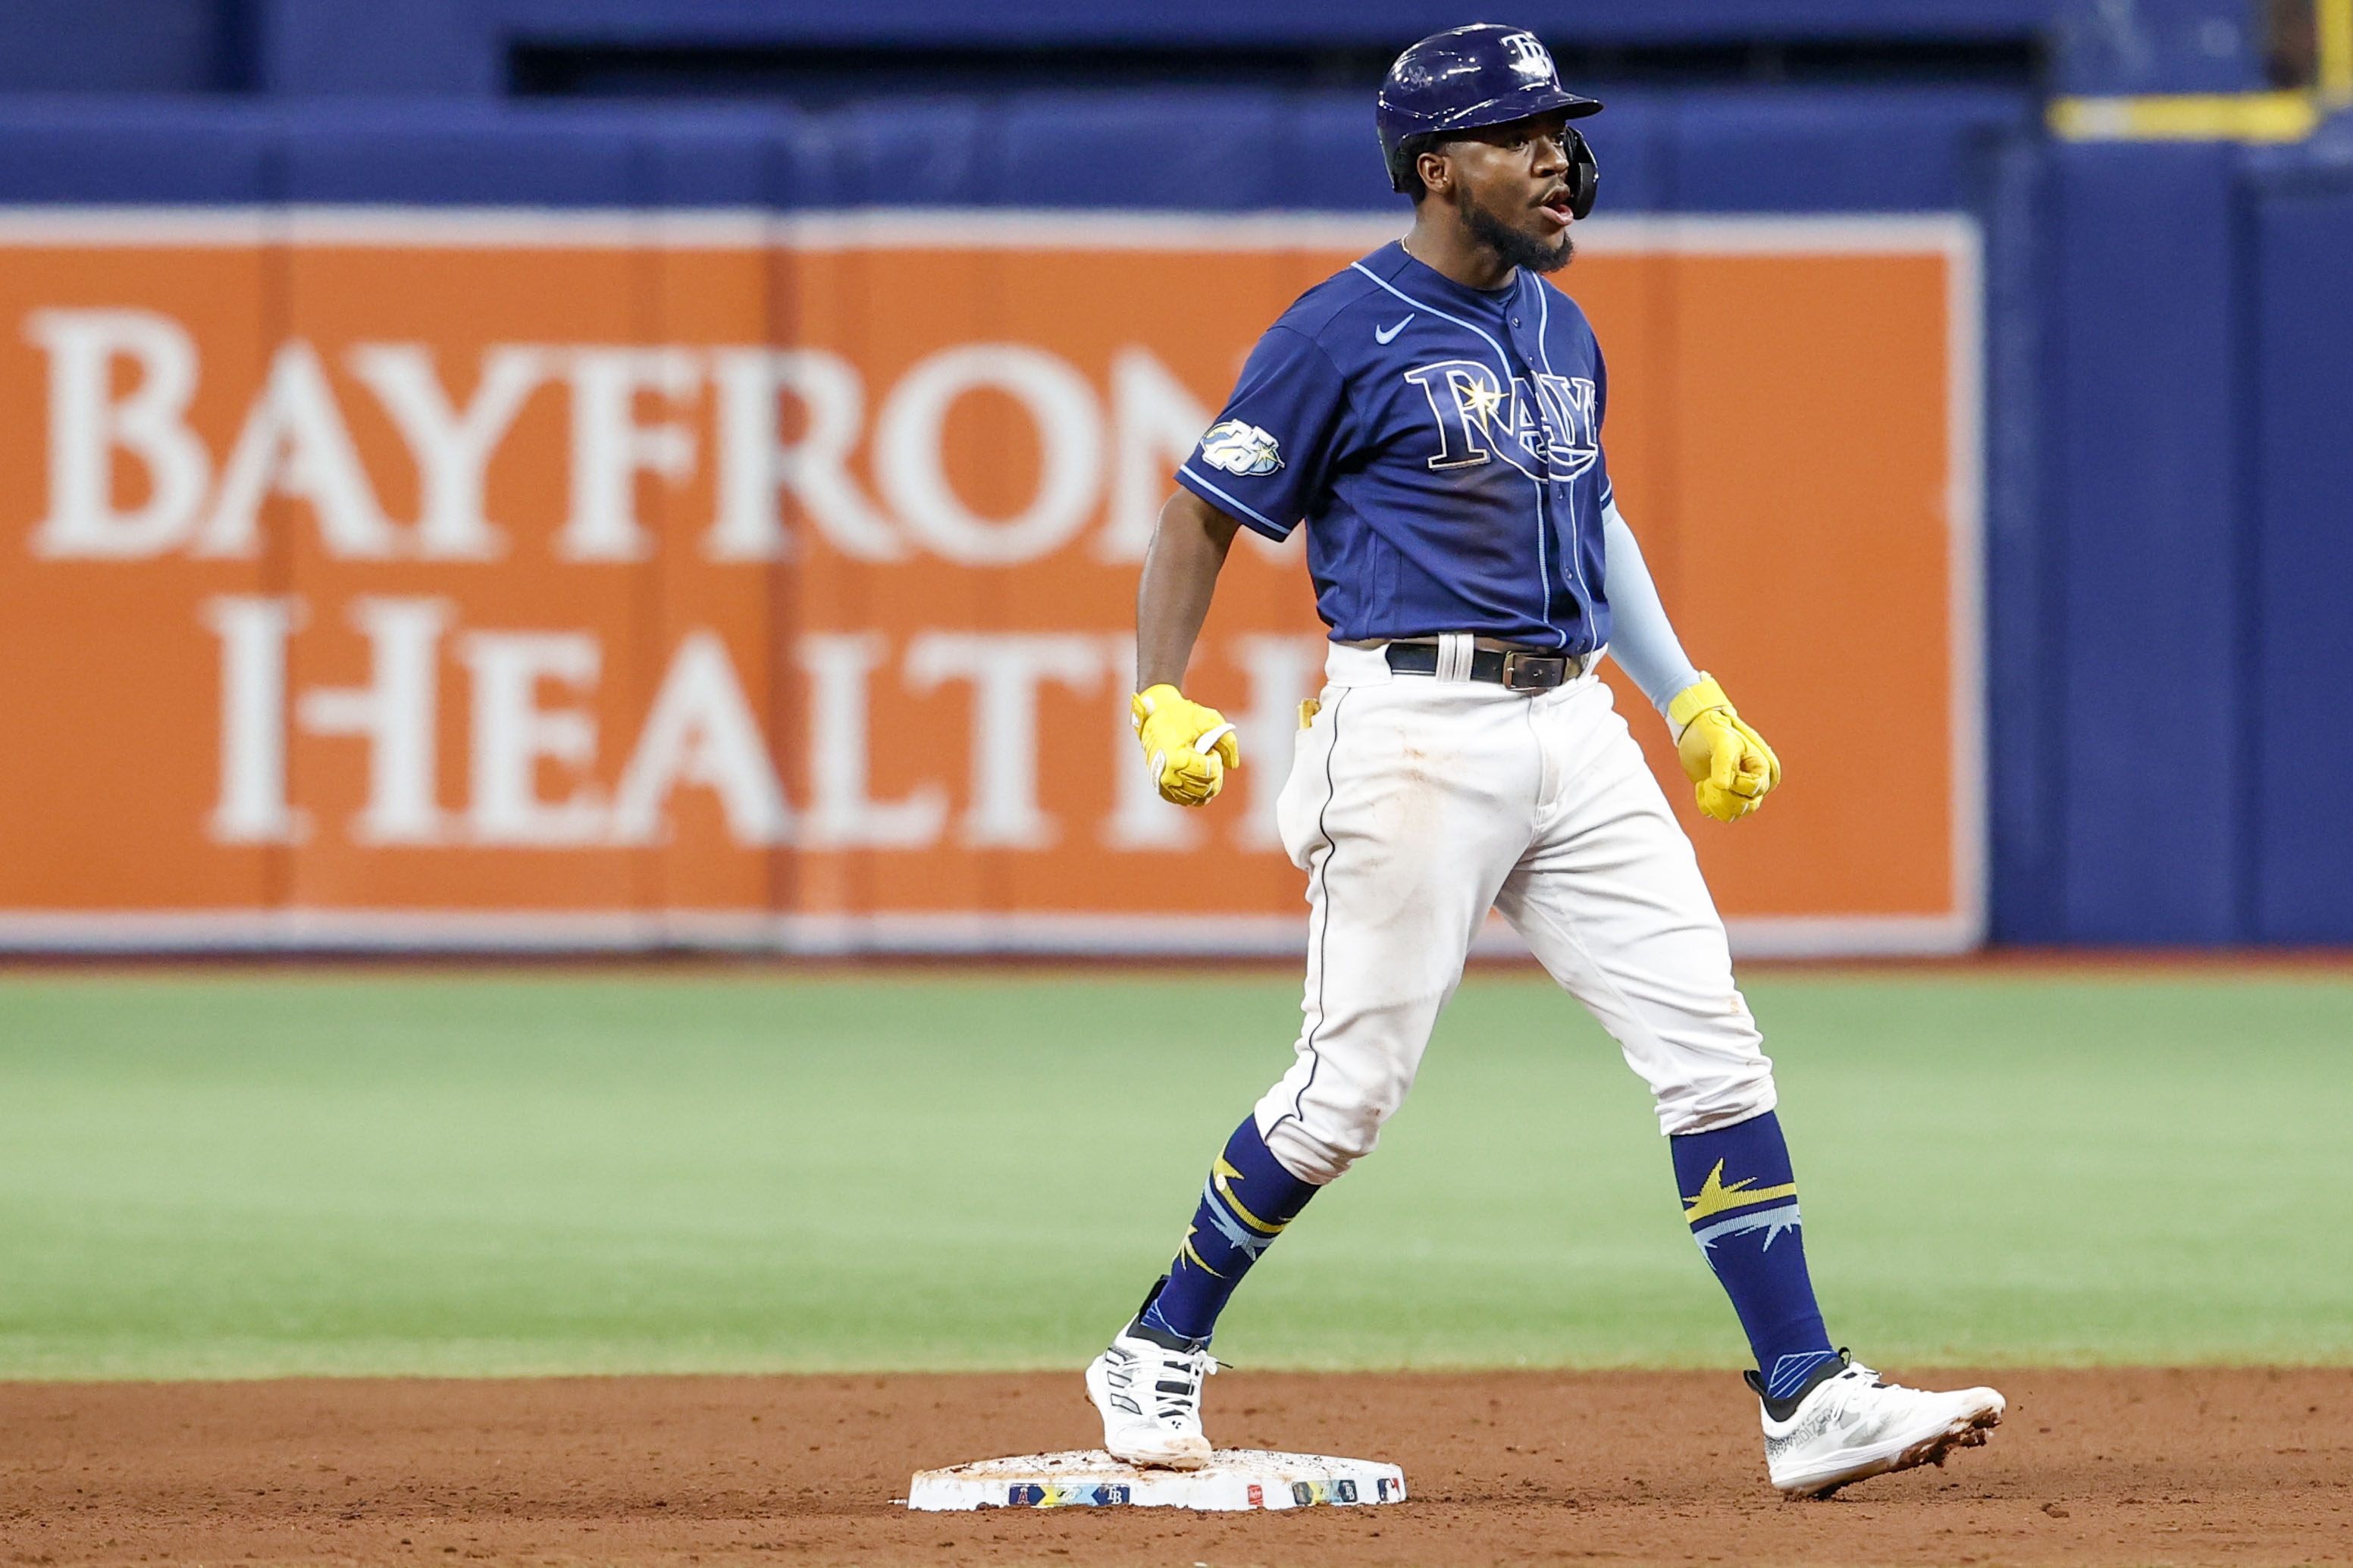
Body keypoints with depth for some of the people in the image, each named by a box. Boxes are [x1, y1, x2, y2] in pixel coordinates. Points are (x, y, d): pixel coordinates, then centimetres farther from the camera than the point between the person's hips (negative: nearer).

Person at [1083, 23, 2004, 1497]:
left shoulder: (1561, 329, 16)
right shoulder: (1344, 333, -6)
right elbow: (1204, 510, -4)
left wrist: (1690, 698, 22)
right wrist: (1164, 701, -17)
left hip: (1573, 733, 7)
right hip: (1415, 736, -7)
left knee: (1712, 1047, -3)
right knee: (1351, 1088, -4)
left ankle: (1810, 1403, -4)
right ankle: (1158, 1354, 16)